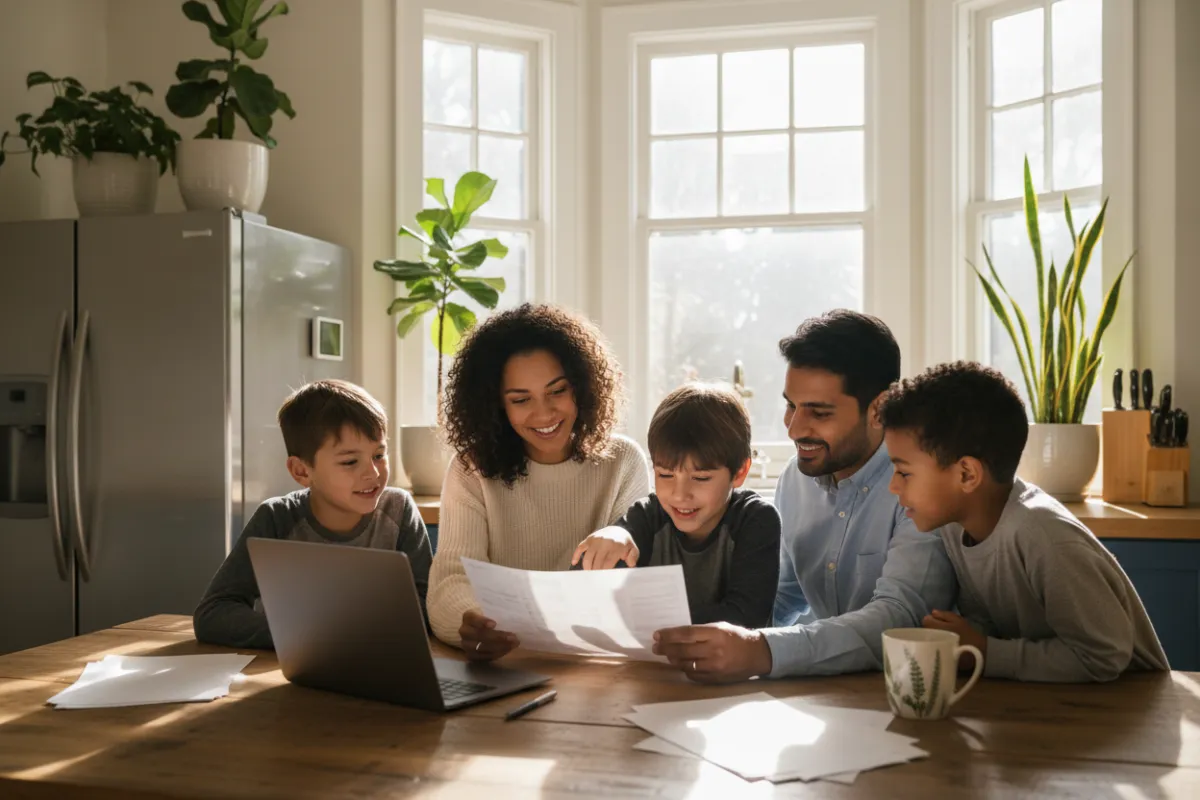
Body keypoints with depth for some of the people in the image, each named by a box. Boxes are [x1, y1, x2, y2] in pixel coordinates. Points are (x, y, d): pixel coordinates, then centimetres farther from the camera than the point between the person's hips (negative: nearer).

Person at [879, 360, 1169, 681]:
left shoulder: (1042, 537, -26)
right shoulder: (953, 520, -6)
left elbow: (1105, 658, -24)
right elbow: (986, 622, 2)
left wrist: (985, 653, -21)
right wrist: (957, 644, -17)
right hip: (1041, 694, 6)